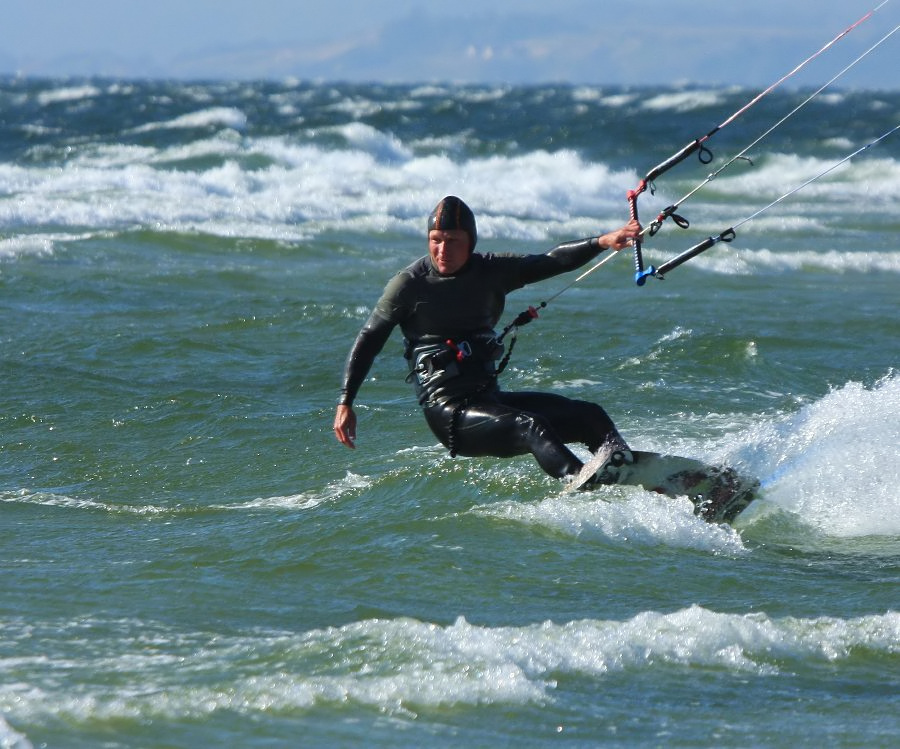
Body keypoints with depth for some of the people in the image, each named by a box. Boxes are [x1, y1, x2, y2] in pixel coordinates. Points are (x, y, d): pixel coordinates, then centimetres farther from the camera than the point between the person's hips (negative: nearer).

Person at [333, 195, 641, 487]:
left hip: (490, 397, 7)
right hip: (448, 411, -6)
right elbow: (369, 340, 0)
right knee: (530, 427, -31)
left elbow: (551, 262, 1)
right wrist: (345, 403, -6)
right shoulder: (409, 284, -4)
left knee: (591, 417, -6)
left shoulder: (490, 271, 7)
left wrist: (602, 242, -15)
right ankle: (588, 485, -49)